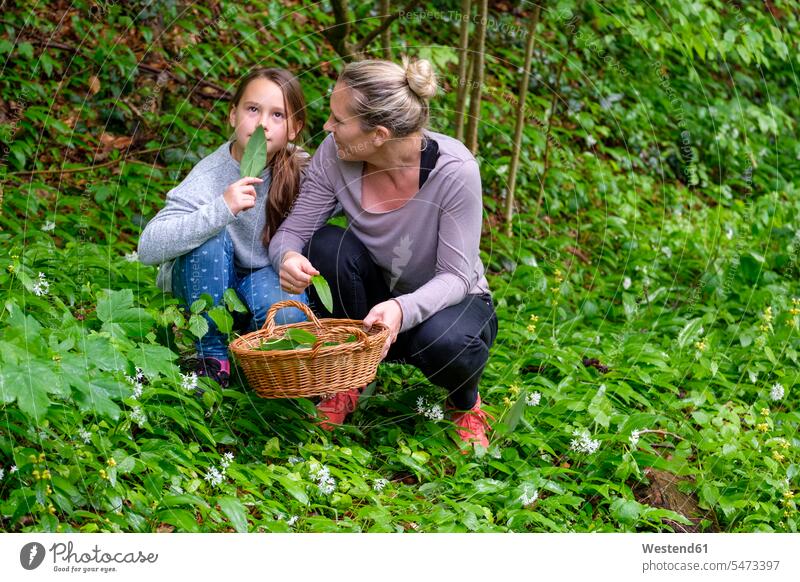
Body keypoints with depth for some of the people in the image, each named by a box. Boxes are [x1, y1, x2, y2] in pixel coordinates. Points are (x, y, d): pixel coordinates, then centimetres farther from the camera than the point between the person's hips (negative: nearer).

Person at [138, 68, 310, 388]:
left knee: (287, 314, -32)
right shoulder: (210, 176, -27)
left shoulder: (299, 170, -18)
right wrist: (222, 209, -47)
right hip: (205, 278, -1)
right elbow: (148, 247, -37)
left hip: (264, 273, 1)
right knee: (212, 239, -33)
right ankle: (211, 355, -16)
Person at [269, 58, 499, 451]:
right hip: (374, 300, 3)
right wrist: (288, 257, -37)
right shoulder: (335, 156, -19)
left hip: (449, 301, -3)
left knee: (443, 341, -37)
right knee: (328, 244, -26)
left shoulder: (454, 170, -29)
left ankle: (465, 404, 2)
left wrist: (402, 310, -48)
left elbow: (455, 276, -27)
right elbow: (290, 233, -12)